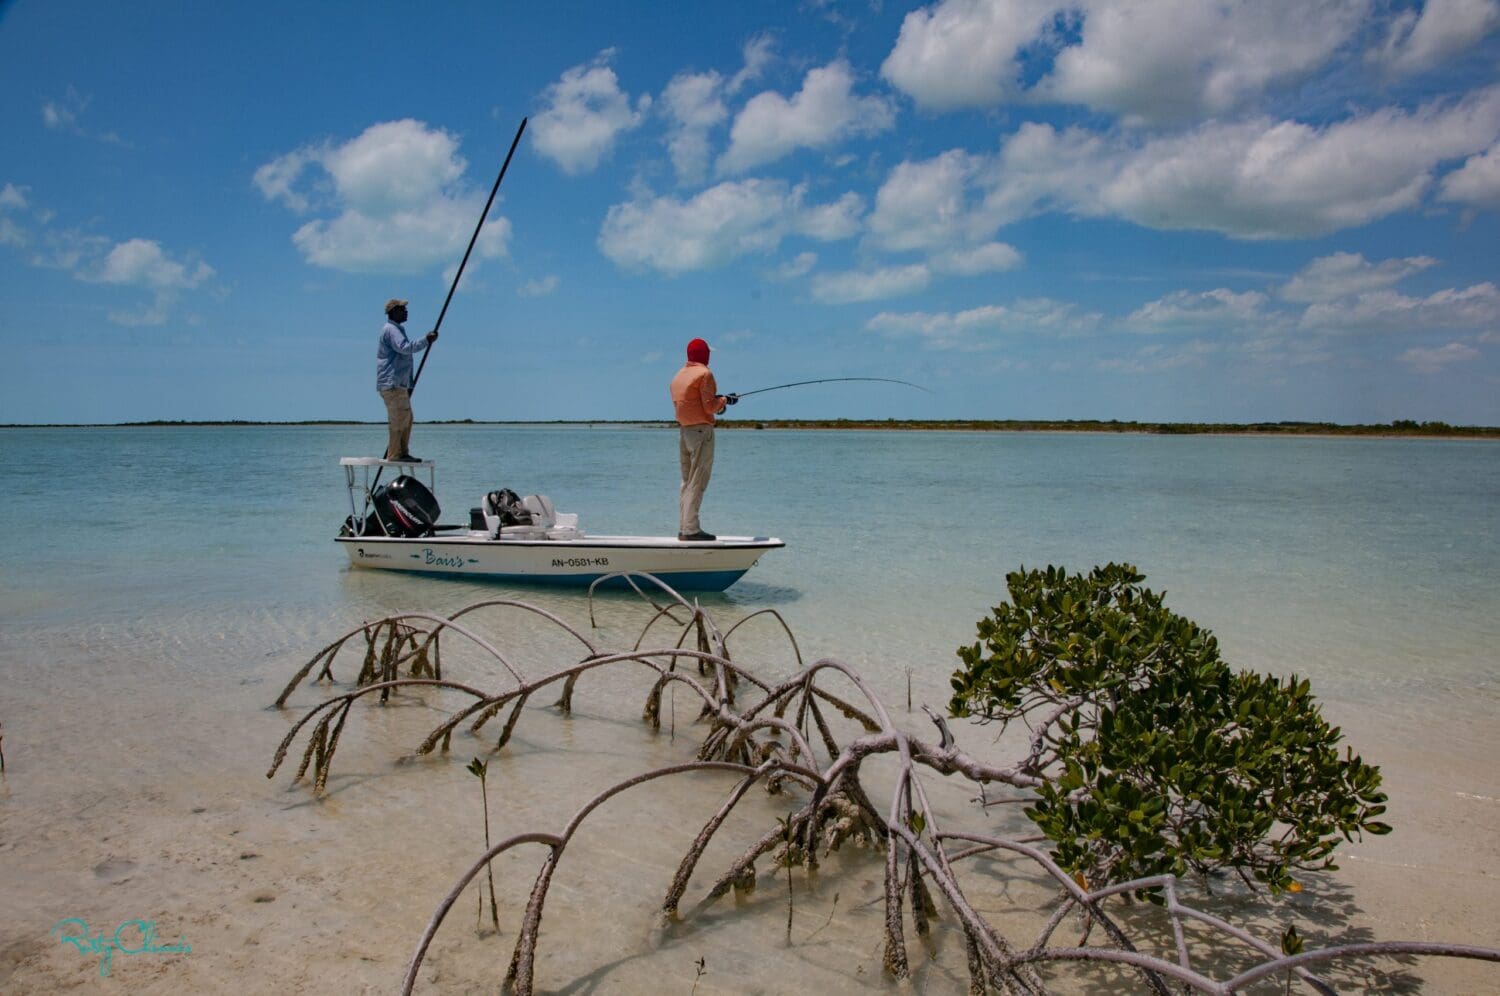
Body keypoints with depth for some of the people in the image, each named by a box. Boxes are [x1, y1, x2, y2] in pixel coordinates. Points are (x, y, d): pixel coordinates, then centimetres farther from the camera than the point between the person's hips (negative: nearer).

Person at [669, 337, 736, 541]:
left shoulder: (678, 376, 14)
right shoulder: (704, 374, -10)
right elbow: (710, 408, -15)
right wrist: (723, 400, 4)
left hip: (683, 431, 8)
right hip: (701, 431, -8)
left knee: (686, 482, 12)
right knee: (697, 482, -8)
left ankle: (683, 528, 12)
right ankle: (690, 529, -10)